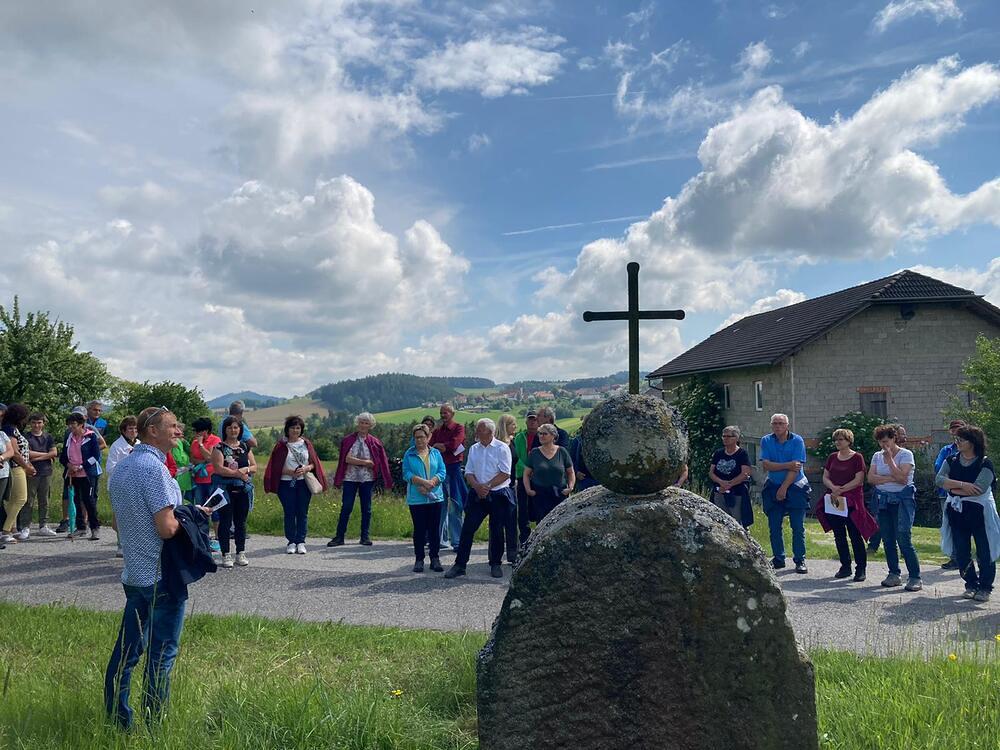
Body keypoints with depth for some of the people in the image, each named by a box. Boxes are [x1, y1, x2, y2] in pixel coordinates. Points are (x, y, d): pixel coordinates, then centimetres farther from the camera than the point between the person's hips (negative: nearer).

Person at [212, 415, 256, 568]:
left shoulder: (245, 447, 12)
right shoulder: (219, 447, -2)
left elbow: (254, 467, 10)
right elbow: (219, 468, -13)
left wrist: (245, 469, -12)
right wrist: (239, 473, -13)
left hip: (243, 489, 4)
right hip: (225, 489, -4)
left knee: (241, 521, 8)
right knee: (225, 521, 0)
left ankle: (241, 553, 16)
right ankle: (226, 555, 7)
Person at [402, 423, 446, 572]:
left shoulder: (436, 453, 8)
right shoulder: (409, 454, 4)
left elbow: (442, 472, 1)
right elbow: (407, 474, -6)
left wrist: (430, 484, -15)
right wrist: (423, 482, -18)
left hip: (435, 497, 2)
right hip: (416, 499, -2)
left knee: (435, 529, 4)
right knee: (419, 530, 3)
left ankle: (435, 559, 11)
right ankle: (419, 559, 12)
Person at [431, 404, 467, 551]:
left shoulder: (459, 428, 1)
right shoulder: (438, 430, 17)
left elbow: (454, 444, -15)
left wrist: (438, 446, -2)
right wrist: (445, 447, -11)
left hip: (454, 468, -5)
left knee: (455, 506, -5)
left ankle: (457, 541, -1)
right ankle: (441, 539, 17)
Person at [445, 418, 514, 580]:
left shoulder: (501, 448, -5)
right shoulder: (473, 449, 11)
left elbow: (505, 474, -11)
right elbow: (469, 472, 9)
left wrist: (487, 485, -15)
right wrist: (477, 486, -10)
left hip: (498, 495, -4)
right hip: (477, 495, 4)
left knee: (497, 531, 4)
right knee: (467, 529, 0)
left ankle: (495, 565, 18)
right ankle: (459, 564, 5)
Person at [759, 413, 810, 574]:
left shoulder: (797, 440, -7)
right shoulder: (766, 441, 1)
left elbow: (796, 467, -13)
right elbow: (766, 465, -9)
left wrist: (784, 488, -16)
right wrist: (787, 465, -18)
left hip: (795, 487, -2)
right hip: (773, 487, 2)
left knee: (798, 527, 0)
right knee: (774, 526, 5)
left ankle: (800, 560, 9)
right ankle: (778, 559, 16)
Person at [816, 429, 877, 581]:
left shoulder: (857, 457, -5)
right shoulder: (832, 457, 12)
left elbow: (858, 480, -11)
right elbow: (825, 477, 9)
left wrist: (841, 490, -15)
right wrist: (833, 488, -11)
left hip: (852, 501, -6)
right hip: (834, 501, 6)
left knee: (855, 535, -3)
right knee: (839, 535, 10)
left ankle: (861, 568, 6)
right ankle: (845, 566, 21)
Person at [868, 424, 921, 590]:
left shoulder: (905, 454, -3)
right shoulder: (877, 456, 11)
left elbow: (902, 478, -16)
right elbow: (871, 478, -1)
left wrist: (889, 459, -14)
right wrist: (891, 478, -13)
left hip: (902, 499, -5)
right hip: (883, 500, 5)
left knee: (903, 539, -13)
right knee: (888, 540, 7)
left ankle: (915, 578, -7)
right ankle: (894, 575, 16)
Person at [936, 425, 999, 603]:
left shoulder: (985, 464, -9)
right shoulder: (951, 460, 5)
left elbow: (979, 488, -21)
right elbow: (939, 479, -9)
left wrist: (953, 488, -12)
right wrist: (962, 485, -22)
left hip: (979, 511, -4)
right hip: (956, 511, 4)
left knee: (984, 552, 2)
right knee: (961, 552, 8)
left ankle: (985, 588, 15)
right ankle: (971, 585, 24)